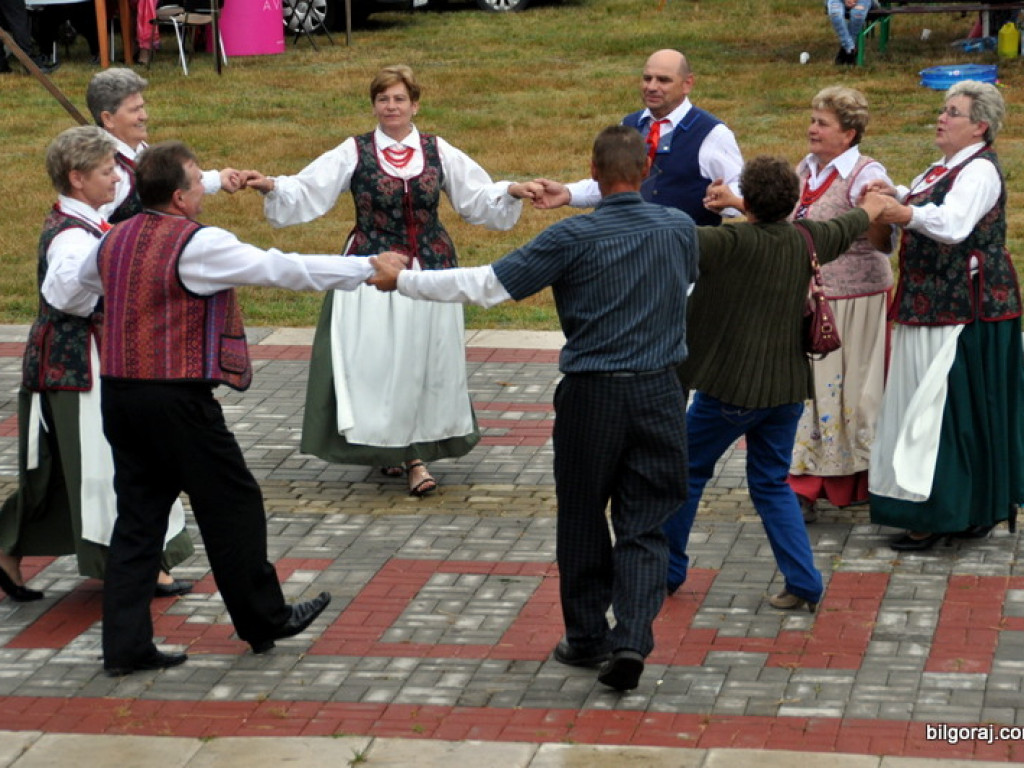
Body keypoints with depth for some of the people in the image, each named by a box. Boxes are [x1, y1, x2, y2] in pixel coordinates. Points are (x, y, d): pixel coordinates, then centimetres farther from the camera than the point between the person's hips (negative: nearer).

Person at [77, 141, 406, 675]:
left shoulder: (114, 241, 9)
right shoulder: (198, 245, -14)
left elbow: (83, 279, 30)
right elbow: (283, 269, -14)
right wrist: (366, 268, -7)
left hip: (118, 395, 8)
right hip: (178, 398, -8)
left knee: (138, 516, 11)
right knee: (232, 505, 8)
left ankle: (125, 645, 10)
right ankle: (264, 621, 20)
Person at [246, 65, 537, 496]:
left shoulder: (438, 152, 6)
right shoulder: (355, 153, 0)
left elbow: (478, 196, 9)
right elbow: (307, 193, -6)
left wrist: (511, 192, -8)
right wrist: (272, 187, -23)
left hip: (429, 270, 2)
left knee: (425, 360, 2)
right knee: (377, 360, -2)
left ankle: (418, 455, 12)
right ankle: (387, 448, 16)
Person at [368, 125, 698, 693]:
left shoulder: (574, 238, -11)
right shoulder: (679, 229, 1)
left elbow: (487, 286, -10)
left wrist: (402, 280, 0)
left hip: (592, 395, -3)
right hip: (659, 392, 3)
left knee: (583, 520, 13)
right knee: (643, 527, 5)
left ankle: (587, 638, 23)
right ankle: (632, 641, -10)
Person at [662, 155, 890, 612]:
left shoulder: (733, 243, -18)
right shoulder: (804, 240, 3)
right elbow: (847, 228, 25)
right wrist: (873, 206, 47)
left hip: (731, 388, -6)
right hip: (786, 389, 6)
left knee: (687, 471, 13)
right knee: (771, 484, 16)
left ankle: (667, 570, 23)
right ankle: (804, 584, 8)